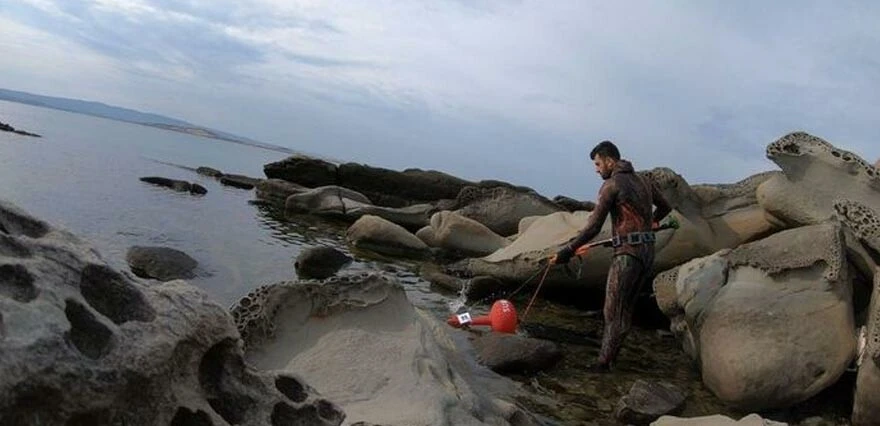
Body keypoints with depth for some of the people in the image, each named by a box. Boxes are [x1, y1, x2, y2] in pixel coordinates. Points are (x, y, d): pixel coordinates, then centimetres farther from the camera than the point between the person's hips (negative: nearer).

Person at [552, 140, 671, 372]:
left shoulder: (611, 184, -8)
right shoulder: (644, 181, 15)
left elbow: (593, 227, -14)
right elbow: (665, 207, 30)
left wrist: (567, 251, -10)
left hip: (627, 254, -8)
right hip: (648, 253, 8)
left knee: (614, 311, -1)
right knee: (625, 308, 13)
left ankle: (604, 362, 5)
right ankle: (608, 356, 18)